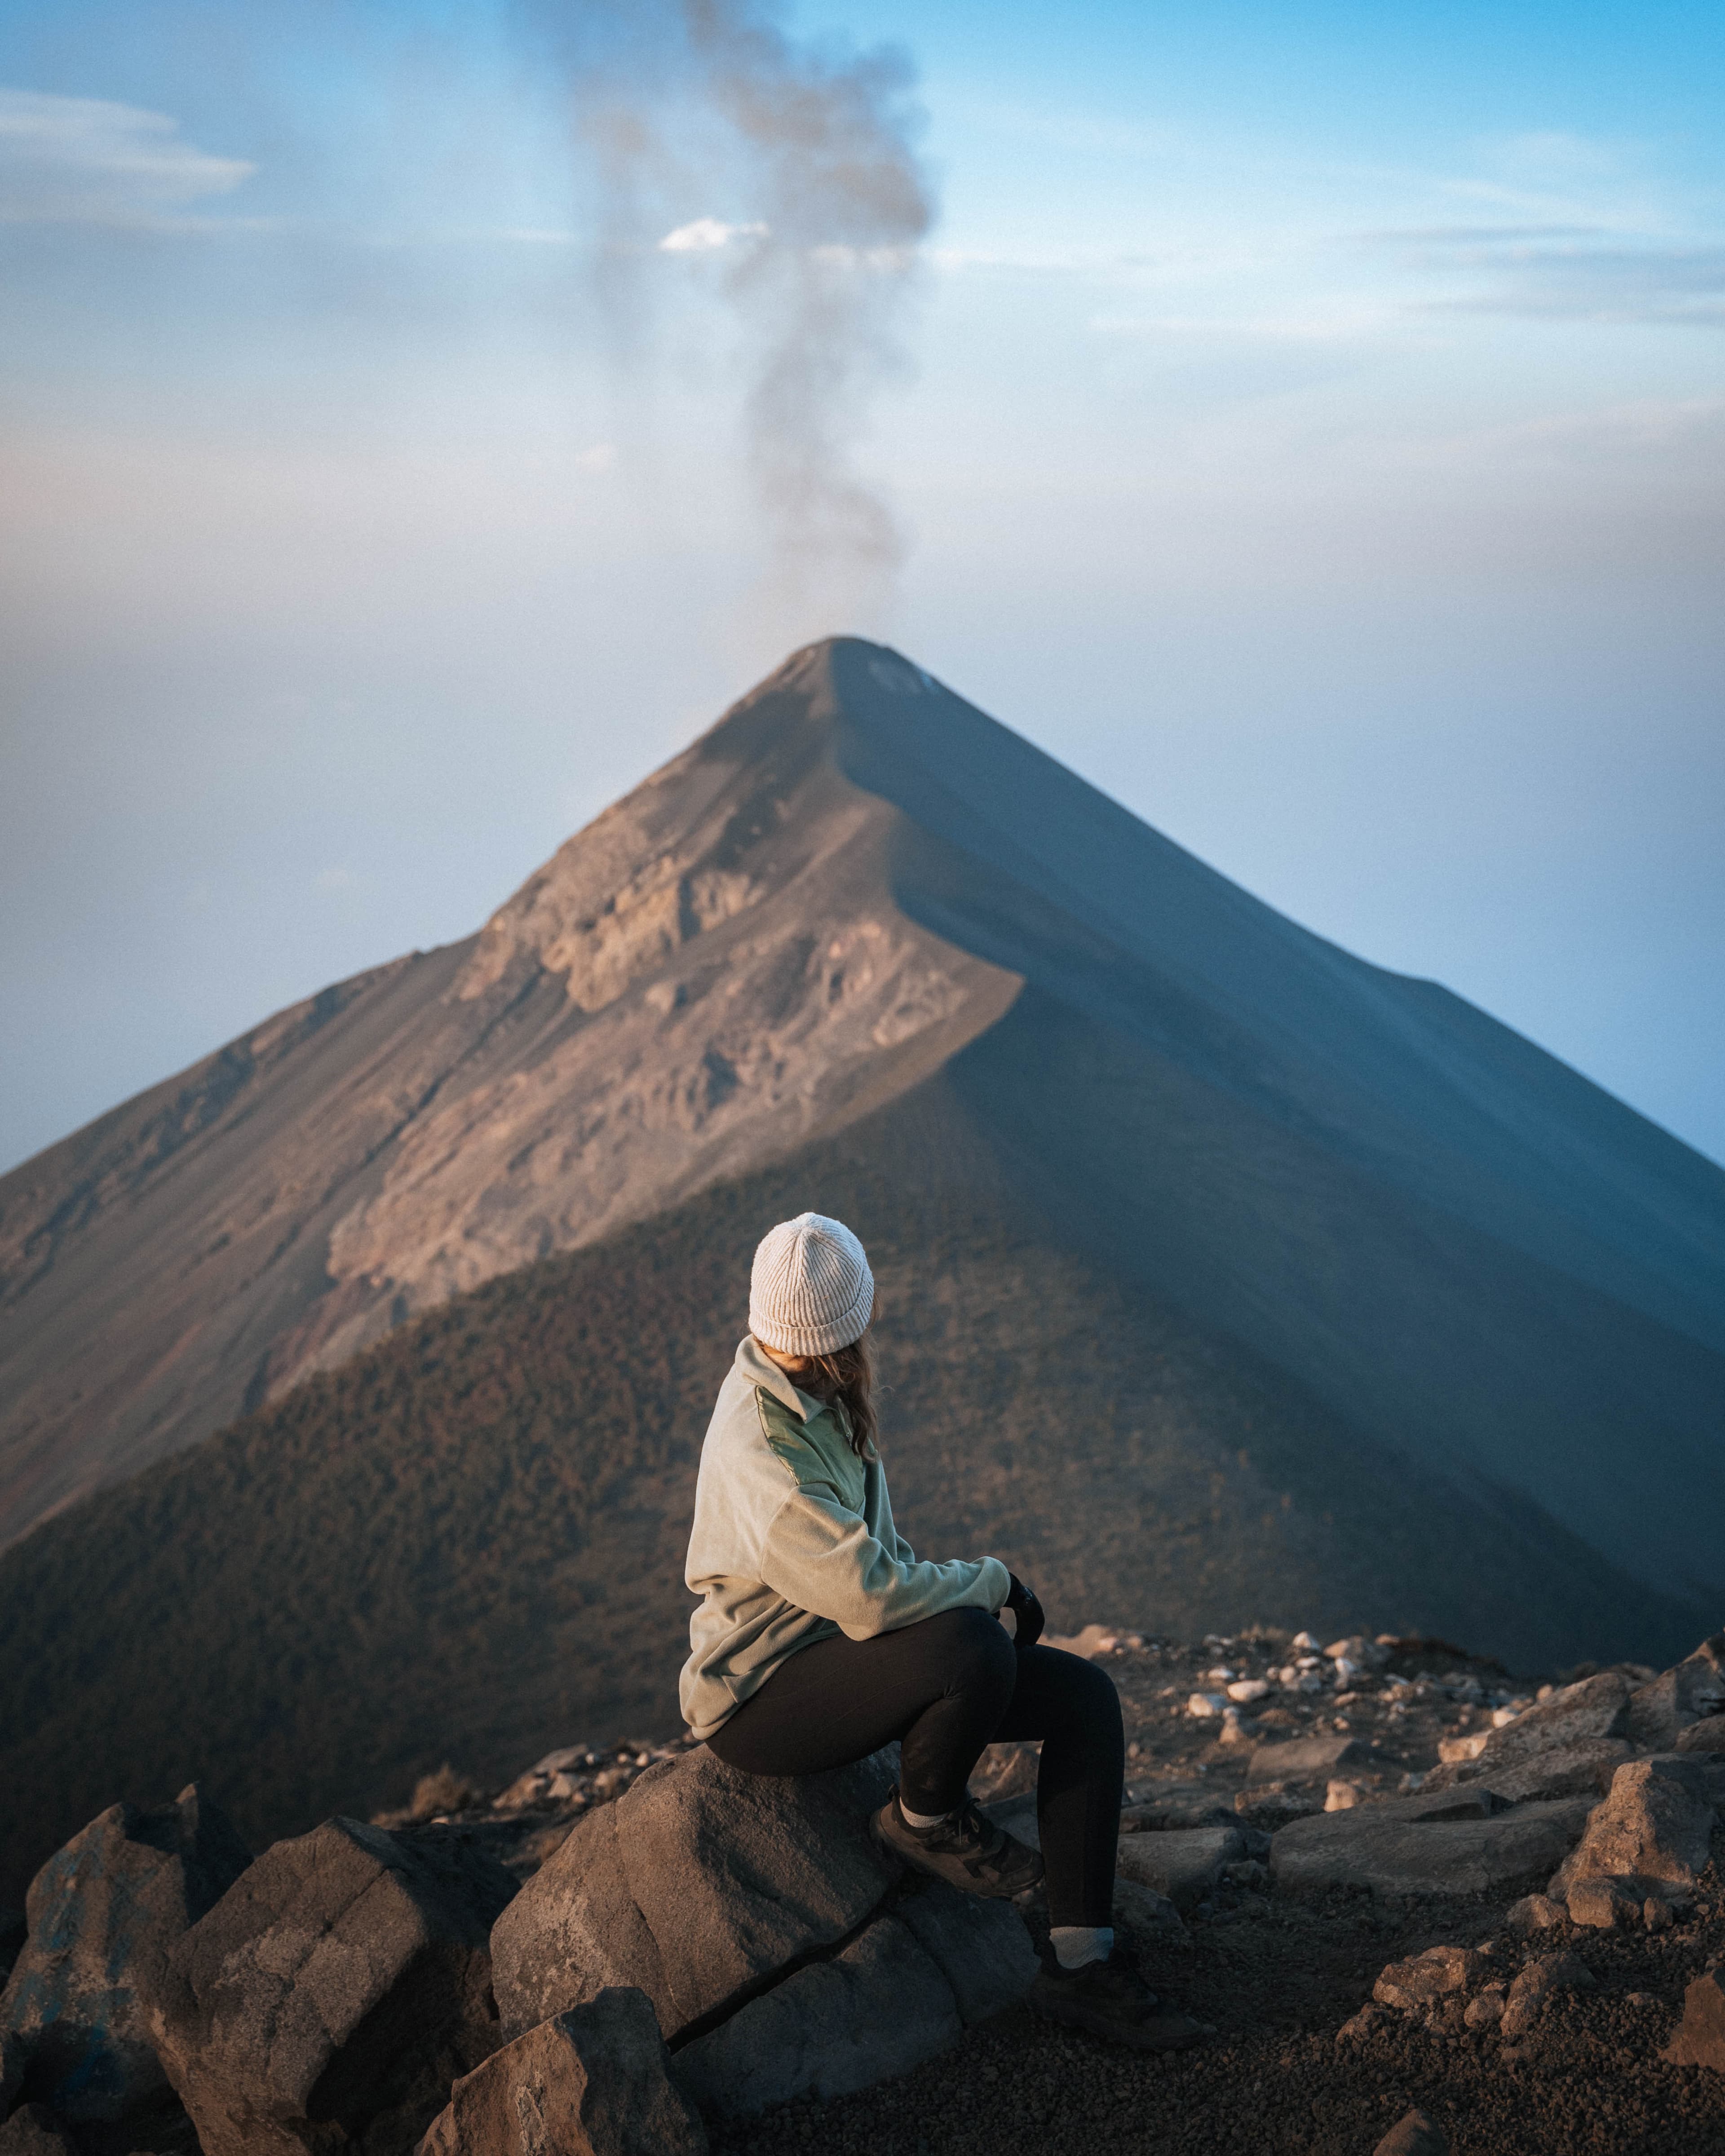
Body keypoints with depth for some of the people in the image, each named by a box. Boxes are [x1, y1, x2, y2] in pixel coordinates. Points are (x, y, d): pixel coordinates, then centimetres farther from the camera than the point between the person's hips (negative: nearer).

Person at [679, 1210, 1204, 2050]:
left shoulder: (821, 1399, 3)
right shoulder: (761, 1451, -28)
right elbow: (871, 1594, -34)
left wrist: (962, 1591, 0)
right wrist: (991, 1581, -18)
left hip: (847, 1649, 9)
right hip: (761, 1697, -9)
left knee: (1085, 1696, -6)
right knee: (974, 1647, -37)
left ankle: (1080, 1963, -4)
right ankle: (924, 1818, -5)